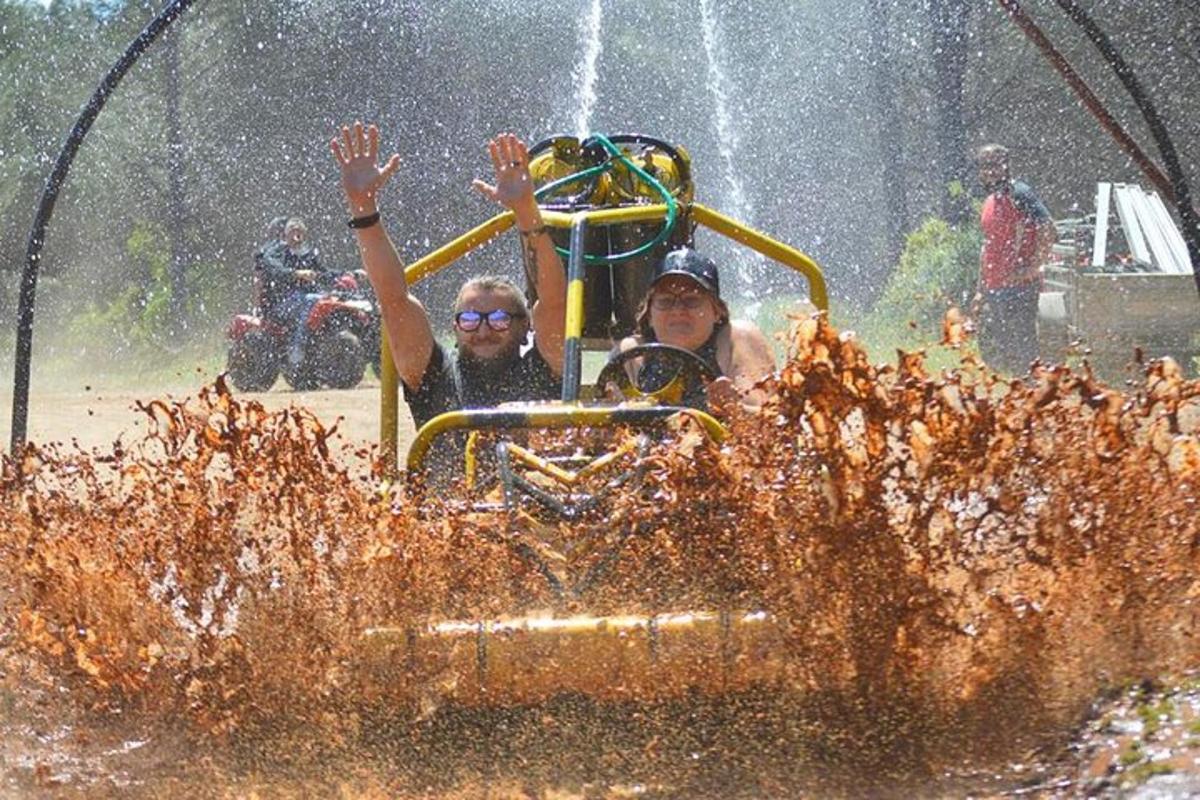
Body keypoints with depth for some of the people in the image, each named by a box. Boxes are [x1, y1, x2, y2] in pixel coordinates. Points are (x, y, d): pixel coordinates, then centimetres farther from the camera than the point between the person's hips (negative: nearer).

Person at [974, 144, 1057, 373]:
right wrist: (980, 290, 23)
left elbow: (1048, 230, -21)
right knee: (989, 351, 10)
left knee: (1021, 353, -8)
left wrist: (1031, 268, -20)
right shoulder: (990, 201, 18)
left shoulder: (1019, 195, -10)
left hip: (1019, 287, -9)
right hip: (993, 290, 9)